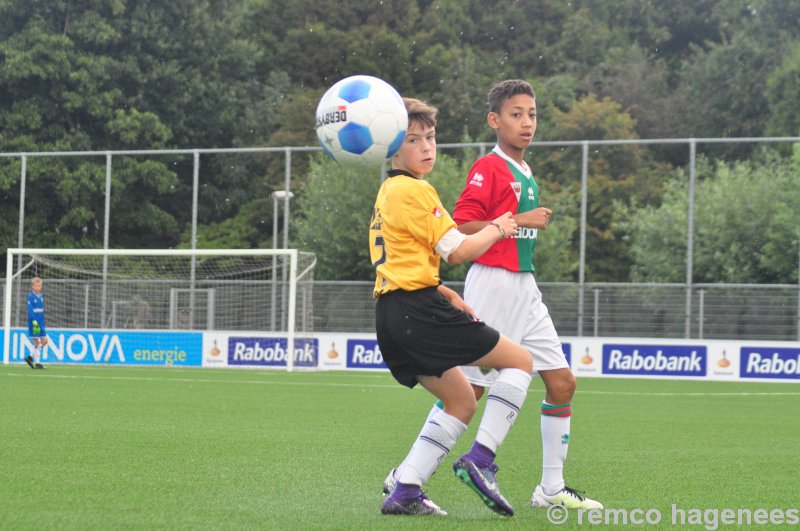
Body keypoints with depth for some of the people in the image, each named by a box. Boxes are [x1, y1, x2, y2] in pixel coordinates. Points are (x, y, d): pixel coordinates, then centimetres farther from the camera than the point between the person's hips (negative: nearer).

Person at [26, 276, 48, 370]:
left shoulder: (41, 296, 12)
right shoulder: (30, 297, -8)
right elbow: (30, 310, -15)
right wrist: (34, 321, -23)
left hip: (41, 323, 7)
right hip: (33, 322, -7)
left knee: (44, 341, 3)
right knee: (36, 342, -4)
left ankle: (30, 357, 15)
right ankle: (37, 363, 3)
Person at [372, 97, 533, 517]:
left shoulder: (387, 192, 21)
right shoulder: (415, 190, -9)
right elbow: (458, 251, -10)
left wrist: (447, 295, 19)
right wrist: (498, 229, 7)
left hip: (390, 316, 9)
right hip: (418, 310, -9)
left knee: (462, 402, 17)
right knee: (519, 361, 0)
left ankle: (404, 493, 5)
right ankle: (480, 460, -11)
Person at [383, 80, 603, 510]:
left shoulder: (525, 175, 16)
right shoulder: (487, 170, -11)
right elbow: (460, 228, -21)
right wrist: (520, 220, -21)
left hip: (524, 289, 9)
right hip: (492, 284, -9)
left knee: (562, 383, 3)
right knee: (468, 389, -8)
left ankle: (552, 488, 10)